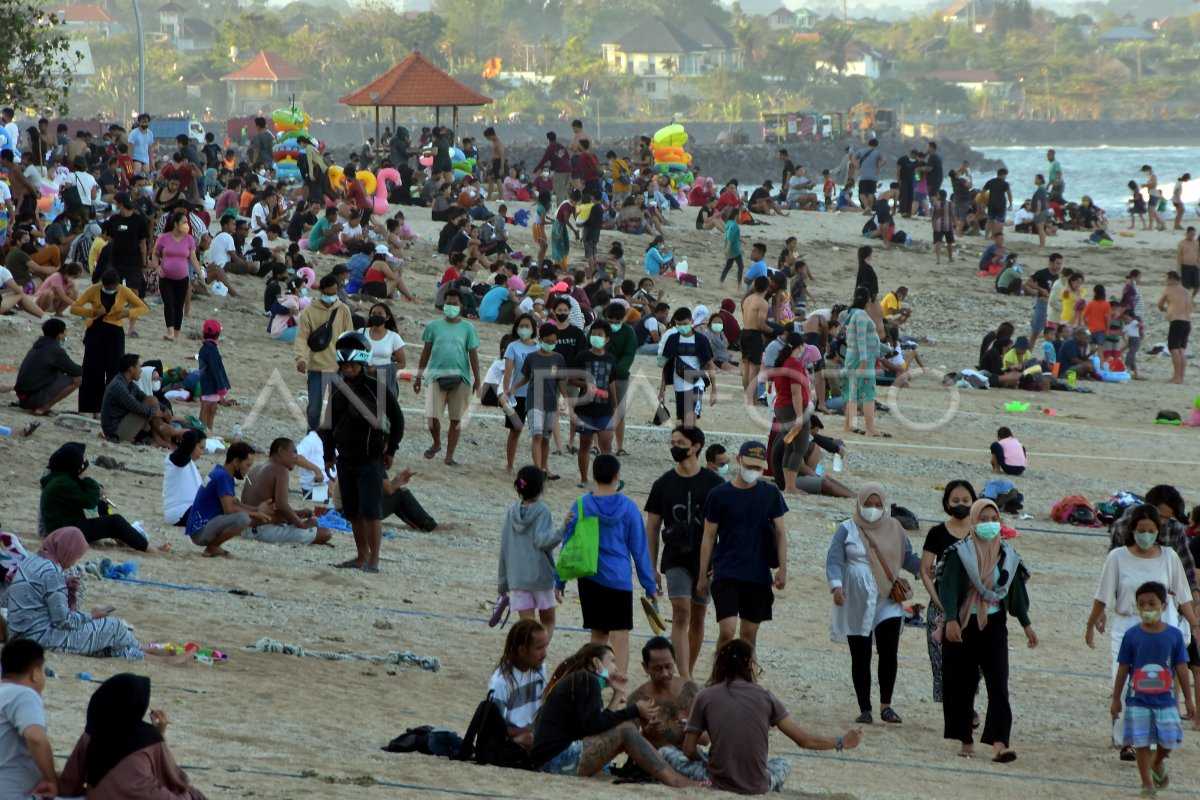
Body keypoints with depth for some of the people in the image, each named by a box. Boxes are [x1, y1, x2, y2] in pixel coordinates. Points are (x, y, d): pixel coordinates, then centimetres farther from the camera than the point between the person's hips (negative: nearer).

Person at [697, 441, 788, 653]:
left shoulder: (771, 494, 4)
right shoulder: (719, 495, -1)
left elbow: (780, 532, 7)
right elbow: (708, 538, 3)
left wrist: (782, 569, -3)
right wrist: (702, 576, 3)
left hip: (759, 575, 2)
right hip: (726, 574, -2)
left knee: (749, 633, 8)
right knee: (727, 630, -14)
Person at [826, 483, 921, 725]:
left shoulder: (893, 528, 9)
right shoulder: (847, 530, 1)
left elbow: (908, 558, 10)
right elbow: (834, 560, -7)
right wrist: (837, 585, -25)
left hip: (887, 601, 1)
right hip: (856, 603, -1)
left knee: (889, 653, -10)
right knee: (861, 657, 3)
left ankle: (886, 705, 2)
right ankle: (865, 709, 11)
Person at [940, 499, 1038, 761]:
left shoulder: (1007, 556, 5)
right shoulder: (960, 553, -7)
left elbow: (1016, 592, 14)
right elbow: (948, 587, -17)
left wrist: (1026, 624, 15)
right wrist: (951, 620, -29)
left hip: (994, 626, 2)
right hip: (963, 626, -2)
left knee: (998, 685, -12)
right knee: (961, 687, 5)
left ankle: (999, 743, -20)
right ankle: (966, 741, 18)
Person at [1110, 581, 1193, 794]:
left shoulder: (1174, 635, -2)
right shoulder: (1132, 636, -4)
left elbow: (1181, 668, 4)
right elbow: (1123, 669, 3)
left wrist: (1188, 699, 7)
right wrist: (1116, 699, 5)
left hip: (1165, 699, 1)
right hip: (1138, 700, -1)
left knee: (1168, 740, -1)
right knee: (1142, 742, 0)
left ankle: (1158, 763, 31)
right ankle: (1147, 782, 13)